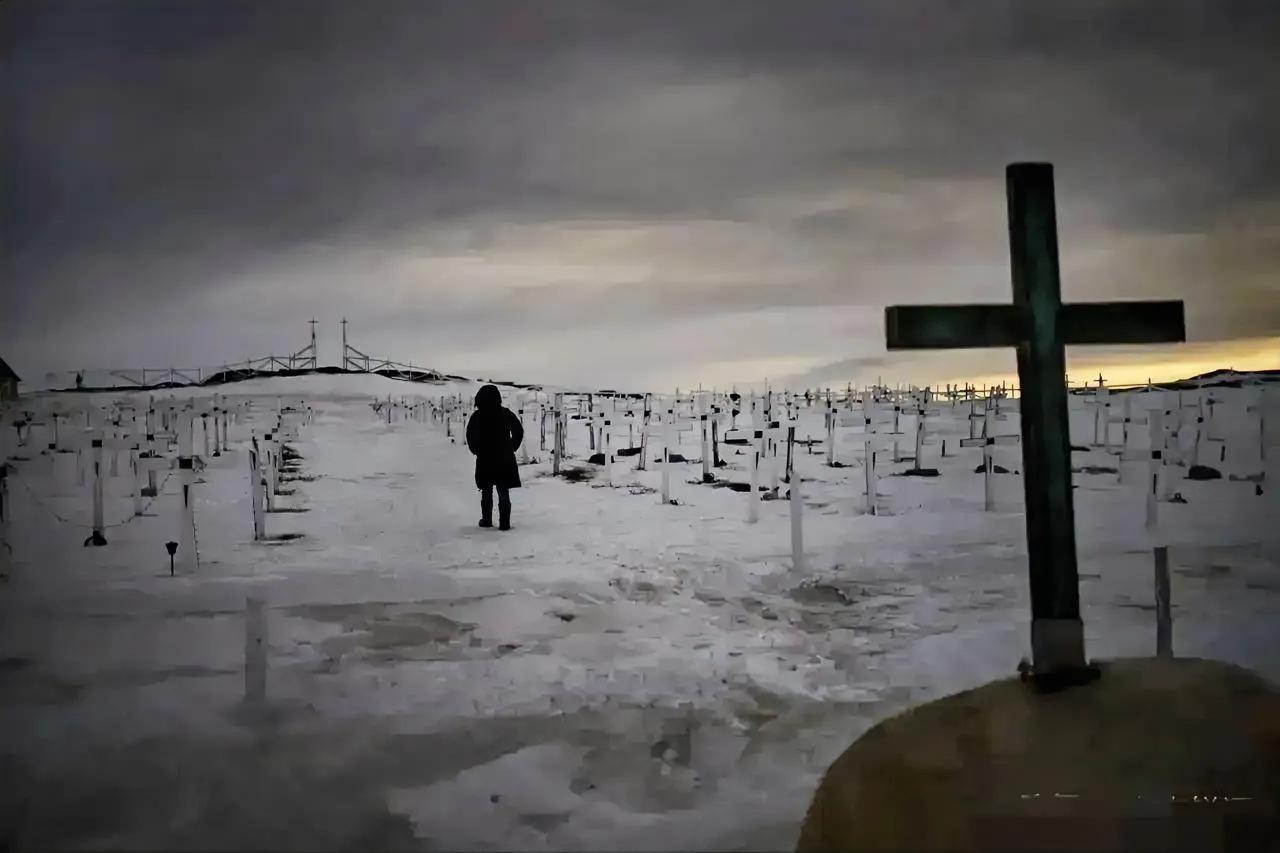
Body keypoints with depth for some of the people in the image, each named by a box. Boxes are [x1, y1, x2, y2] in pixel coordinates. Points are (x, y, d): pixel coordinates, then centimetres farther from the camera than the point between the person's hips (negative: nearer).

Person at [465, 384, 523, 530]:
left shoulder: (477, 415, -6)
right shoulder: (506, 413, -1)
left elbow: (470, 436, -4)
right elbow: (519, 432, 5)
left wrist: (476, 450, 10)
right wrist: (511, 448, 11)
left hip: (484, 459, -1)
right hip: (505, 459, 1)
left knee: (486, 492, 13)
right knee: (504, 493, 4)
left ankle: (486, 520, 18)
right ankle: (504, 523, -1)